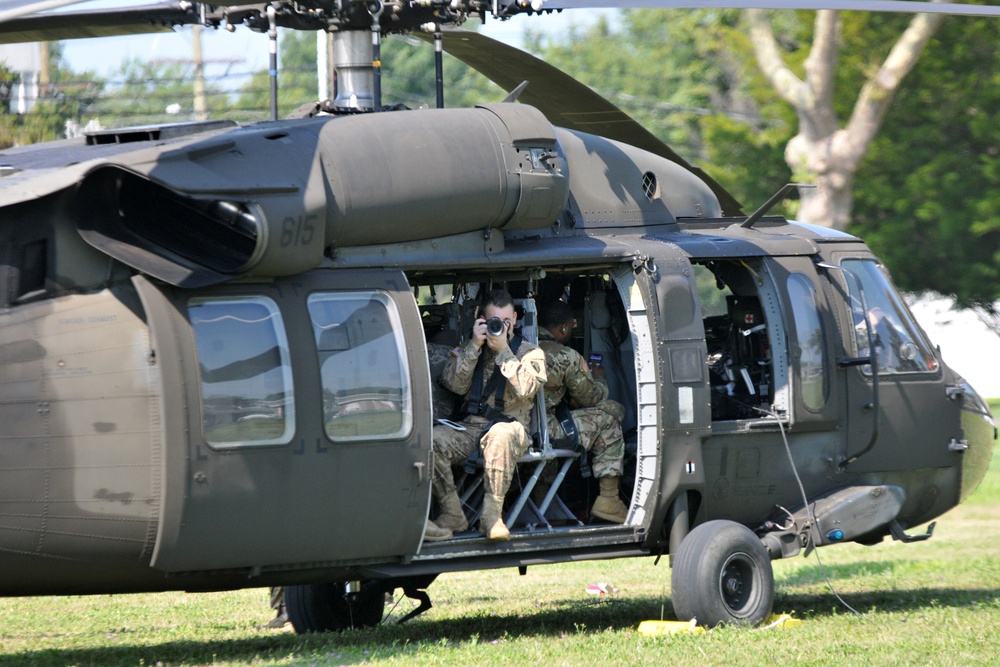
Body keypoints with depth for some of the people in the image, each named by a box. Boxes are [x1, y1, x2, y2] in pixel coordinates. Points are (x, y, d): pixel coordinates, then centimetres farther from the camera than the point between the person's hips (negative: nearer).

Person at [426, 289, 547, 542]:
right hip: (468, 426, 3)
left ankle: (492, 515, -37)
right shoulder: (468, 350, 18)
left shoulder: (530, 353, 10)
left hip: (509, 426, -3)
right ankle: (452, 515, -20)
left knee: (500, 435, -41)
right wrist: (475, 346, -4)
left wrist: (503, 350, -10)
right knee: (432, 440, -29)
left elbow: (525, 388, -9)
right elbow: (454, 384, 1)